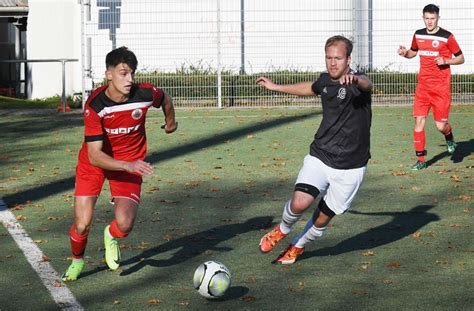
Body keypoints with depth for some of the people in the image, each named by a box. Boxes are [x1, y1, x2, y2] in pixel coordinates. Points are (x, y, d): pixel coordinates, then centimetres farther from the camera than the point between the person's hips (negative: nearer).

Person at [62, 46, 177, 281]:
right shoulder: (95, 105, -27)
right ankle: (77, 261, 27)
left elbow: (165, 99, 7)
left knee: (125, 225, -18)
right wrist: (128, 166, -44)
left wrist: (170, 121, 26)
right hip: (95, 162, -1)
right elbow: (94, 156, -30)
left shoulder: (145, 94, -21)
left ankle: (111, 236, 22)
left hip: (130, 162, 1)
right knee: (82, 225, -10)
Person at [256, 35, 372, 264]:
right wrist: (276, 87, 37)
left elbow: (366, 84, -44)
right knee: (299, 203, -19)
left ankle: (297, 246, 36)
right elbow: (310, 88, 28)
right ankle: (282, 230, 13)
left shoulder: (355, 82, -17)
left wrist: (354, 79, -68)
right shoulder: (325, 80, 3)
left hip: (350, 166, -3)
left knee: (323, 218, 7)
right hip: (320, 157, 3)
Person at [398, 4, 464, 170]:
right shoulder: (418, 35, 7)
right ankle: (421, 160, 4)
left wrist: (446, 61, -17)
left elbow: (461, 58, 0)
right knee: (419, 121, -3)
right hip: (423, 86, 4)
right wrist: (405, 53, 4)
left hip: (441, 87, -4)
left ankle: (450, 139, 32)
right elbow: (413, 52, 25)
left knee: (441, 125, -5)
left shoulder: (446, 37, -8)